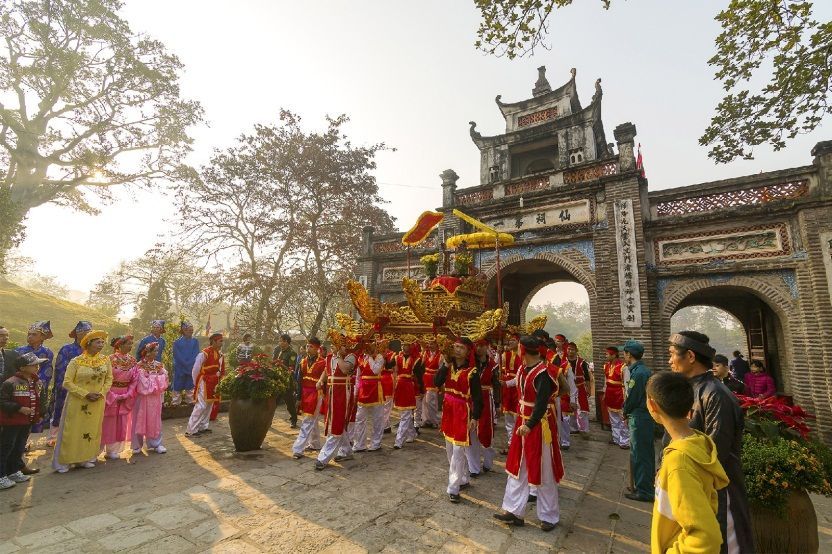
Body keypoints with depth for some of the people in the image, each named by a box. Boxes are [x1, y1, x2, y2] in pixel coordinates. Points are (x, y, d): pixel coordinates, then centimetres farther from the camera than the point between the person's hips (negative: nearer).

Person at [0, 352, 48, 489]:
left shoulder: (38, 383, 5)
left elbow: (42, 400, 16)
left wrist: (40, 414, 10)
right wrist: (19, 408, -24)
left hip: (27, 423, 7)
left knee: (19, 448, 17)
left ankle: (15, 472, 30)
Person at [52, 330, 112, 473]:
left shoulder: (105, 360, -1)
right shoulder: (76, 361, -11)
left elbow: (109, 379, 7)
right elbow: (67, 382, -10)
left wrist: (101, 393, -7)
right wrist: (85, 394, -16)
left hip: (97, 403, 3)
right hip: (77, 402, -3)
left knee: (93, 431, 11)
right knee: (72, 431, 3)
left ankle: (87, 458, 25)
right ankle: (63, 462, 18)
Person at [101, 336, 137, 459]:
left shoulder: (132, 360, 1)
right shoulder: (111, 359, -13)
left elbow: (134, 380, 3)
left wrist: (127, 395, -6)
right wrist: (113, 396, -13)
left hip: (125, 397, 4)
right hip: (111, 395, -4)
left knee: (122, 424, 9)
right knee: (108, 423, 5)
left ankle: (115, 449, 20)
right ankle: (109, 449, 19)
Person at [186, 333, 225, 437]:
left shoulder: (220, 355, 5)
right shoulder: (204, 353, -17)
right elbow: (195, 370, -11)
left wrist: (219, 381, 9)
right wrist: (196, 383, -4)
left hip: (214, 384, 8)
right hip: (204, 383, -8)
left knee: (209, 406, 14)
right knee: (201, 406, -6)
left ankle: (203, 427, 25)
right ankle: (191, 430, 2)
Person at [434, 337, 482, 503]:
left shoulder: (472, 372, -14)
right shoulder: (449, 366, 2)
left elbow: (477, 397, -13)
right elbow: (437, 382, -9)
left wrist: (475, 417, -16)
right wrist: (446, 365, -16)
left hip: (462, 412, -7)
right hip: (448, 409, 7)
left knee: (458, 451, -4)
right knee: (450, 449, 17)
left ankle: (453, 489, 7)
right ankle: (464, 479, 35)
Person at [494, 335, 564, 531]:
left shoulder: (543, 373, -23)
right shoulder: (523, 369, 3)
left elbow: (542, 403, -28)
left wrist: (530, 425, -35)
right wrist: (522, 422, 16)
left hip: (540, 425, -8)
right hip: (523, 423, 9)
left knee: (543, 471, 8)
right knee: (517, 467, 14)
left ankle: (549, 516, 29)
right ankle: (514, 512, 27)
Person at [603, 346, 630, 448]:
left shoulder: (623, 367, -18)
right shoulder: (606, 366, 5)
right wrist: (604, 393, 16)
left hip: (619, 395, -7)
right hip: (610, 396, 7)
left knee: (622, 420, 3)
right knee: (613, 419, 17)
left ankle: (625, 441, 14)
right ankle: (616, 438, 30)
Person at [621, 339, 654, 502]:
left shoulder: (637, 373, -21)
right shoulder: (646, 370, 9)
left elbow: (631, 398, -19)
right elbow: (648, 394, 14)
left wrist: (625, 413, 0)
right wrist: (629, 412, 12)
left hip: (639, 418, -9)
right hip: (648, 416, 9)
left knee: (639, 455, 1)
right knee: (647, 453, 18)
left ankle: (643, 491, 11)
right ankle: (648, 485, 31)